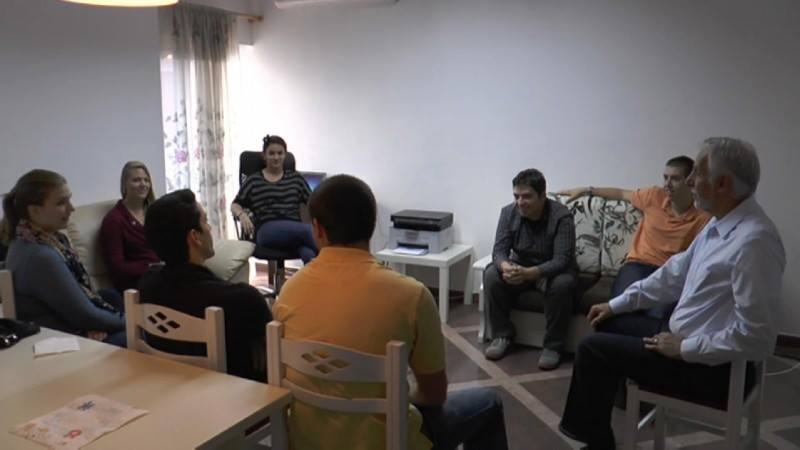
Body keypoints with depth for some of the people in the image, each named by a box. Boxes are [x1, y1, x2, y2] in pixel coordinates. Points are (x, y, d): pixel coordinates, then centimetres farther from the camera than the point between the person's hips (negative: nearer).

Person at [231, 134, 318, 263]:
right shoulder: (254, 180, 17)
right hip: (267, 230, -2)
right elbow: (235, 205, 16)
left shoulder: (296, 178, 23)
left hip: (295, 229, 3)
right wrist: (242, 215, -9)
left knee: (310, 256, -37)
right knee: (307, 230, -37)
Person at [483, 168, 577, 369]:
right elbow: (499, 250, -14)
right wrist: (505, 267, -40)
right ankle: (502, 335, -7)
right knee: (491, 275, -24)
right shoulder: (508, 212, -11)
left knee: (562, 284, -36)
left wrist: (528, 273, -48)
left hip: (553, 270, -3)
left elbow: (561, 261, -31)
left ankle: (553, 345, -17)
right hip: (519, 267, 4)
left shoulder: (561, 217, -23)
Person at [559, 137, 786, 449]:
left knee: (594, 348, -6)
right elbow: (675, 273, 13)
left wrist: (684, 349, -20)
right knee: (610, 325, 16)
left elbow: (755, 339, -30)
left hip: (714, 367, -9)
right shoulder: (721, 223, 3)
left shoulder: (753, 240, -28)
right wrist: (617, 304, 13)